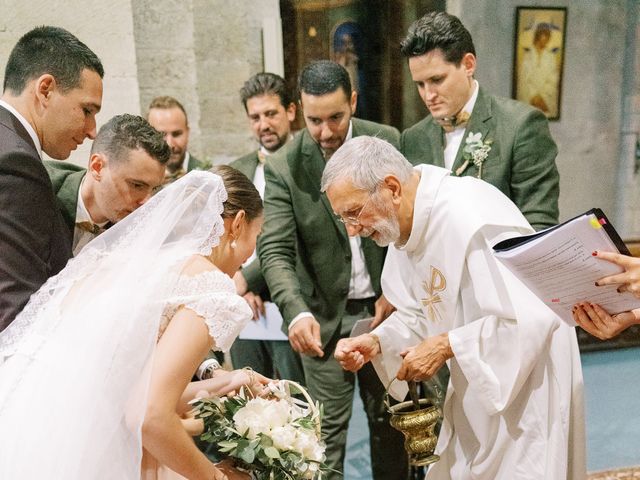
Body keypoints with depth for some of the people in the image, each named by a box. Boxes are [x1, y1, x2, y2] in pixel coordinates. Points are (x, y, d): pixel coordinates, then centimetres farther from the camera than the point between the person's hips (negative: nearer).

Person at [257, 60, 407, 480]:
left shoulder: (389, 142, -4)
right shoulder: (283, 167, -10)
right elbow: (275, 251, -16)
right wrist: (298, 312, -31)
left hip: (385, 306, 2)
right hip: (324, 317, -1)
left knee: (389, 421, 16)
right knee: (327, 430, 5)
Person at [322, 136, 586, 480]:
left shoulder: (472, 218, -28)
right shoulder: (405, 223, 1)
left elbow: (532, 317, -31)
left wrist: (446, 346, -24)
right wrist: (376, 342, -8)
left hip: (524, 386, -8)